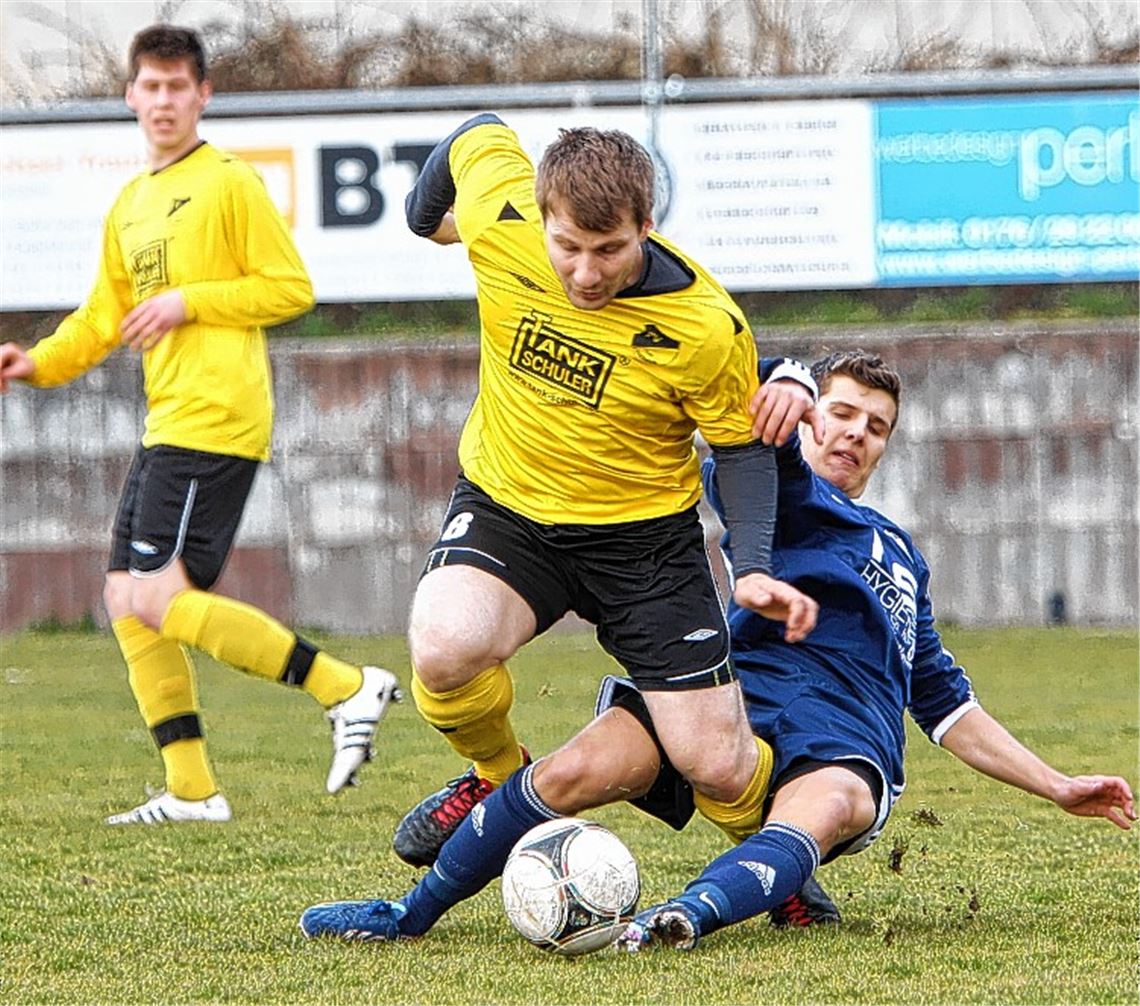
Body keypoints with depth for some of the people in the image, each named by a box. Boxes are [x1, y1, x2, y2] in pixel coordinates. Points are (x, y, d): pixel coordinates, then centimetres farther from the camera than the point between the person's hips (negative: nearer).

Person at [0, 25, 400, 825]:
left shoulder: (230, 182, -4)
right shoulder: (130, 204, 20)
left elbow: (292, 288, -7)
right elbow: (105, 316, 24)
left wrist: (189, 301, -13)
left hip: (215, 421, -9)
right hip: (166, 423, 9)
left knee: (159, 599, -17)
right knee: (127, 601, 6)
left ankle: (348, 688, -14)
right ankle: (191, 789, 9)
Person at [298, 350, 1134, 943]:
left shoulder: (901, 555, 38)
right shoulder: (786, 493, 21)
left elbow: (946, 703, 41)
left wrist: (1056, 786, 34)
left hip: (843, 746, 3)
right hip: (741, 689, -2)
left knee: (821, 810, -37)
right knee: (583, 769, -28)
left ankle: (687, 917, -65)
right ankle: (415, 911, -13)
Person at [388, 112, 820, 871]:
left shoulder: (705, 325, -23)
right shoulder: (498, 217, -20)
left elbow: (742, 444, -6)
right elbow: (481, 134, 3)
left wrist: (755, 567, -20)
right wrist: (427, 213, 23)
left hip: (644, 533, -1)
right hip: (505, 509, 1)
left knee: (715, 767, -6)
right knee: (444, 650, -31)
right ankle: (499, 778, 4)